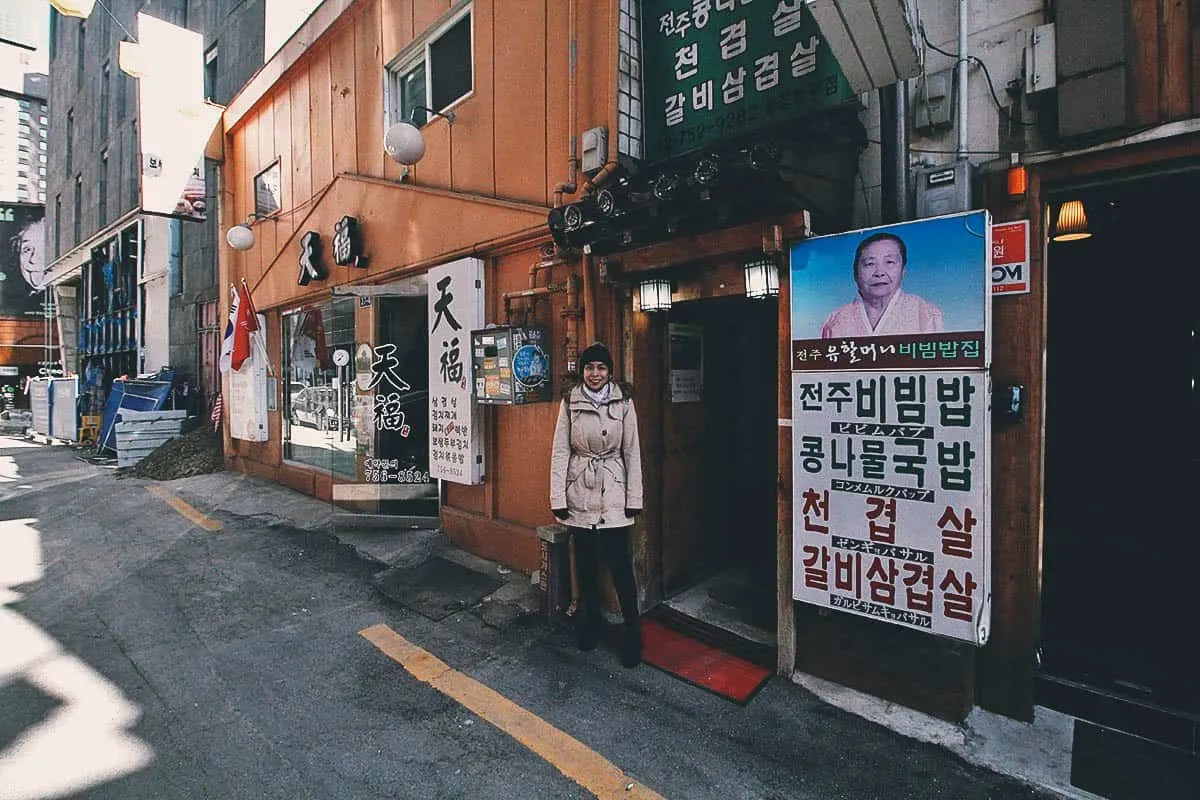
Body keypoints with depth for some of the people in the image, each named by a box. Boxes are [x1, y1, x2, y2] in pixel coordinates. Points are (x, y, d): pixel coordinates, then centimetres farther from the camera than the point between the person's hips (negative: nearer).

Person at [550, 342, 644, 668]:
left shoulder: (623, 402, -2)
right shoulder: (570, 402, 0)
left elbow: (632, 451, 1)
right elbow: (560, 451, 0)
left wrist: (634, 498, -1)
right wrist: (558, 497, -4)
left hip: (613, 494, -1)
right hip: (580, 493, 1)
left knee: (620, 564, -2)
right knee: (586, 564, 12)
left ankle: (632, 630, 15)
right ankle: (590, 625, 32)